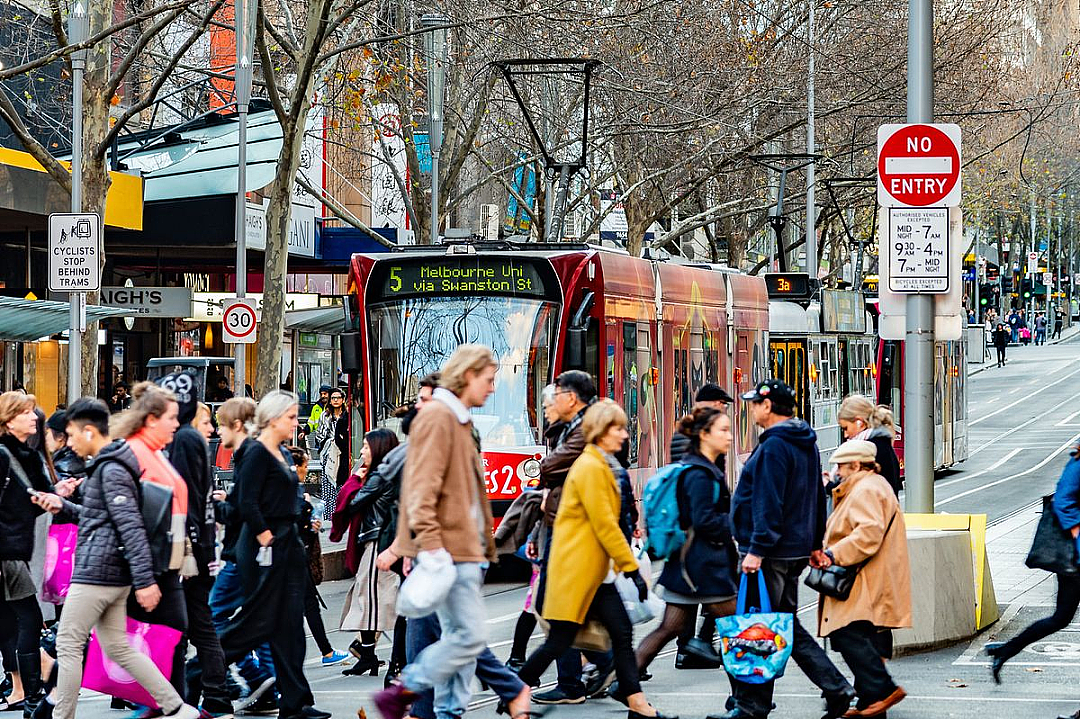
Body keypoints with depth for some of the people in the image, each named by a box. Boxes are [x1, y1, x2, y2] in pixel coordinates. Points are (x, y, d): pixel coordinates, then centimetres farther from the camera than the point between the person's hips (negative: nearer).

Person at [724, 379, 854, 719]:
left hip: (771, 552, -10)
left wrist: (757, 549, -24)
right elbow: (818, 499, 21)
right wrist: (815, 545, 24)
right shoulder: (806, 444, 15)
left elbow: (769, 503, -23)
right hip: (796, 549, 10)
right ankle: (836, 688, 10)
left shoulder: (774, 446, -16)